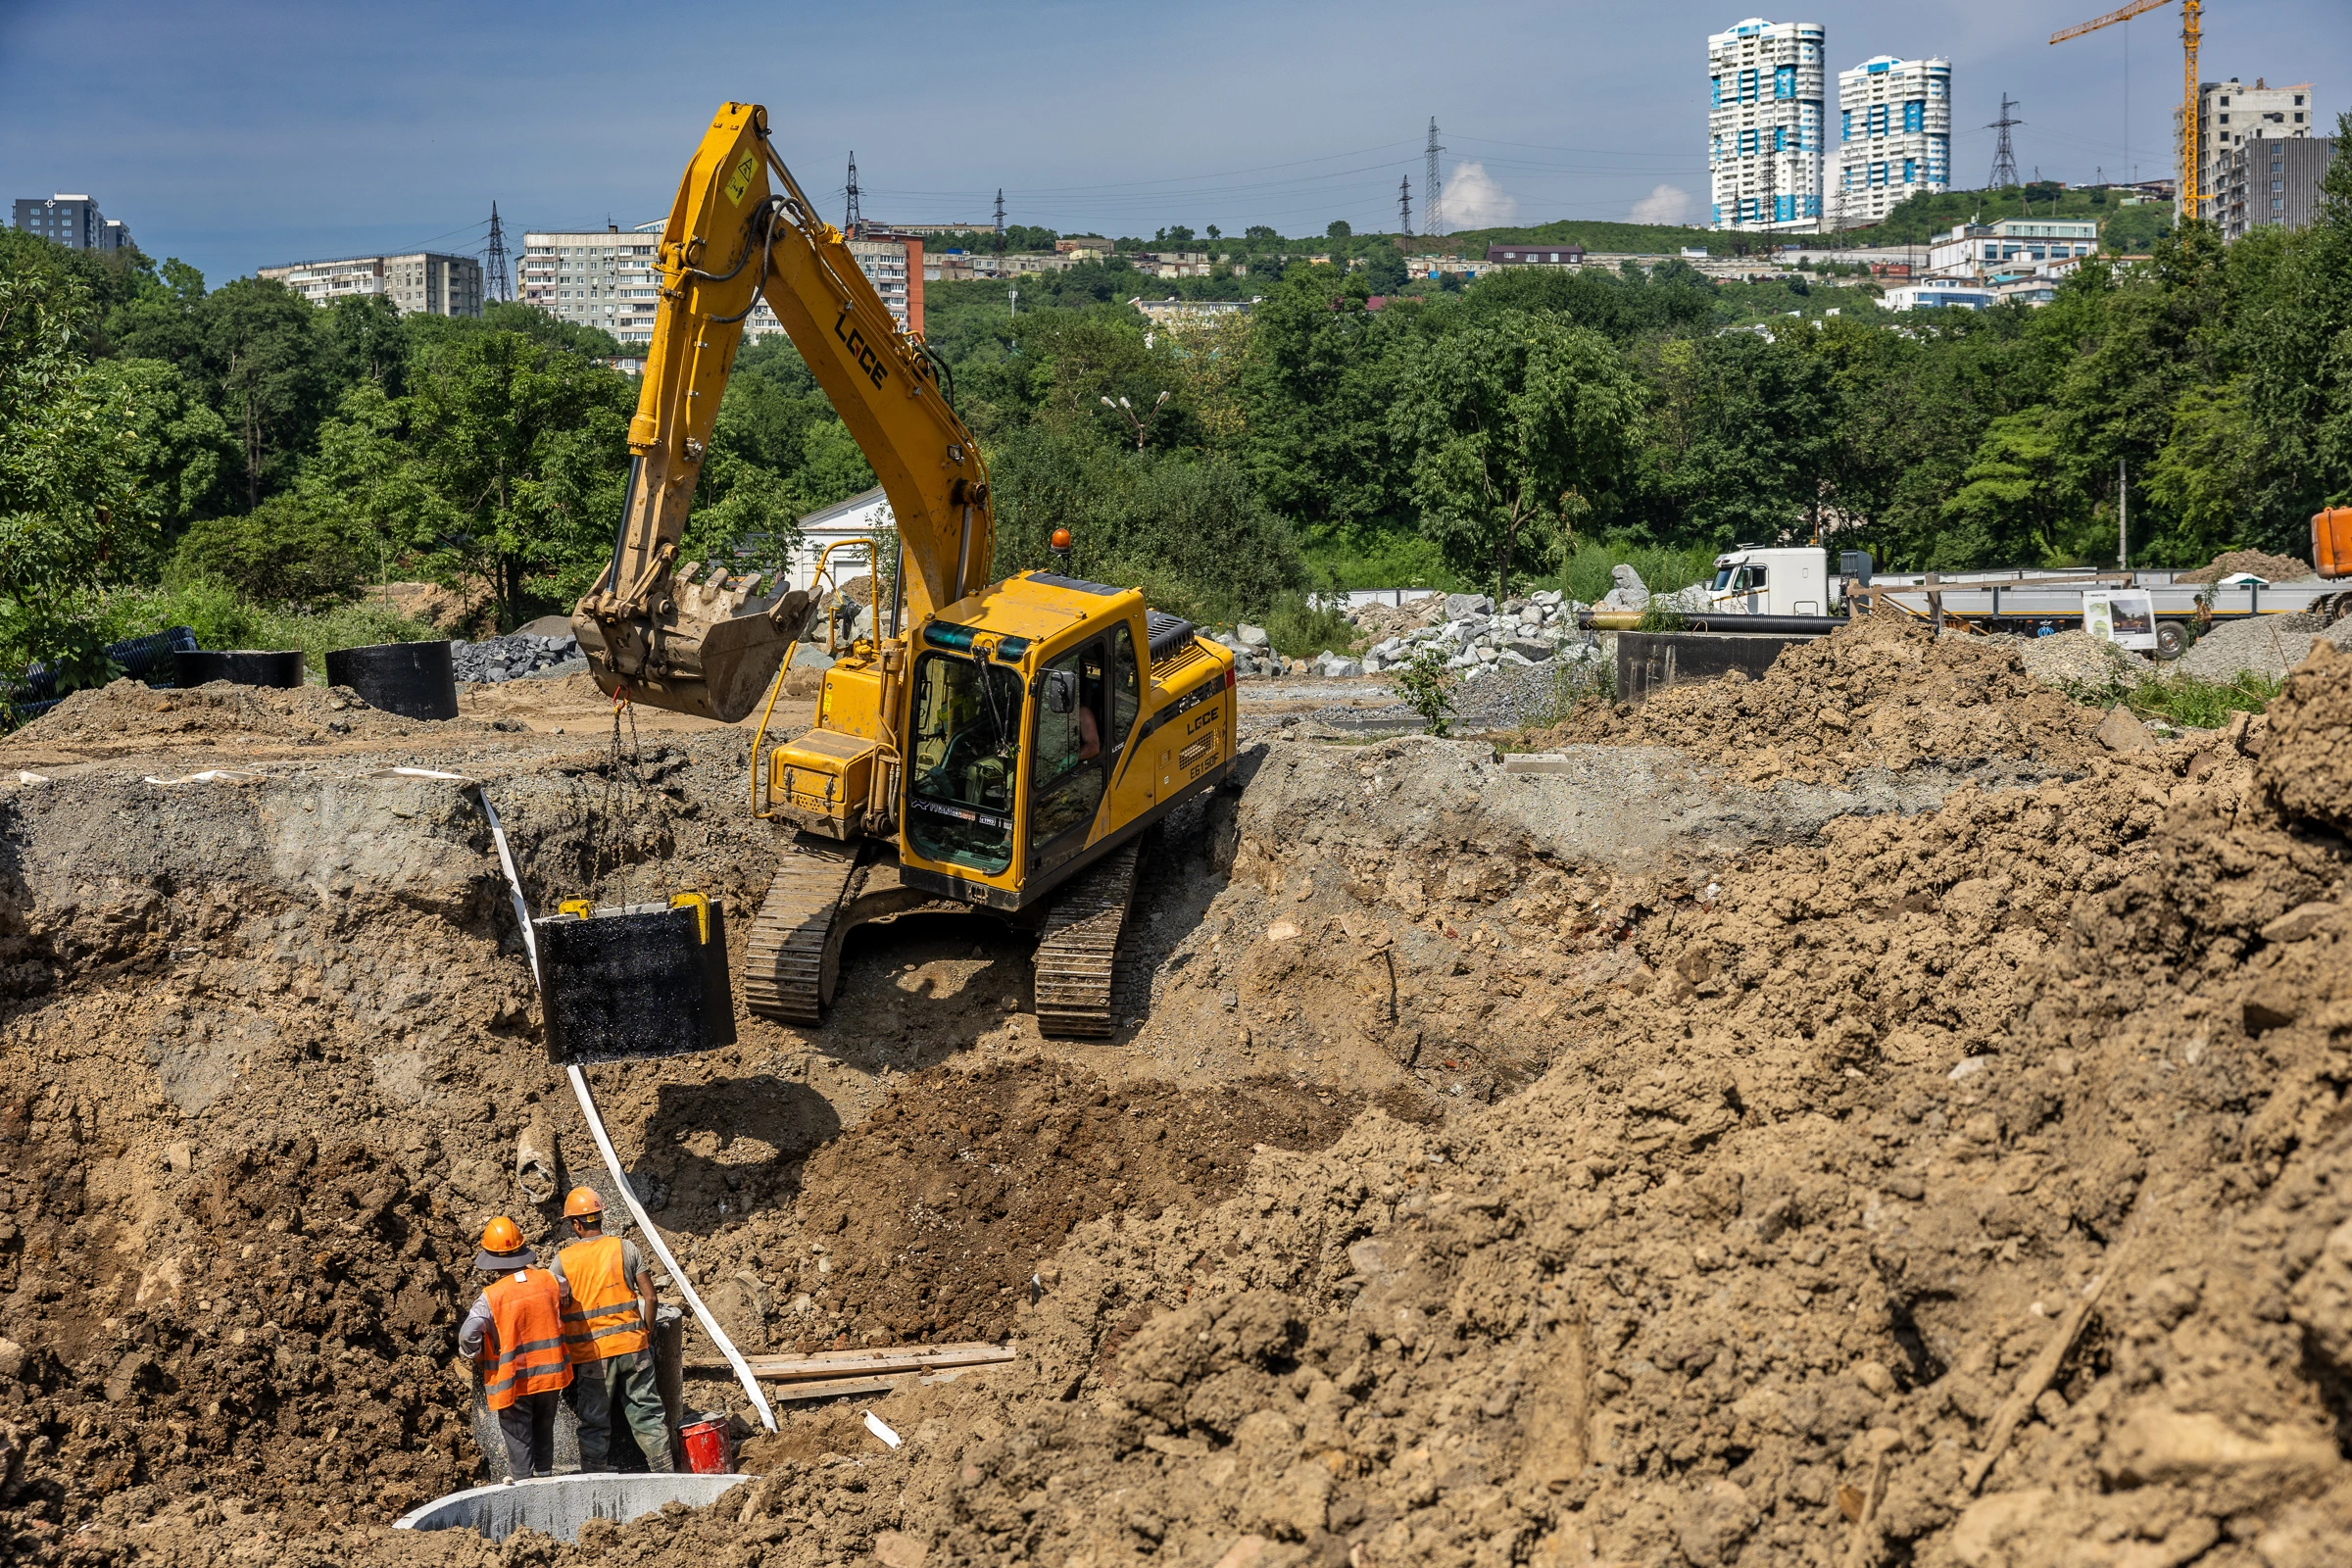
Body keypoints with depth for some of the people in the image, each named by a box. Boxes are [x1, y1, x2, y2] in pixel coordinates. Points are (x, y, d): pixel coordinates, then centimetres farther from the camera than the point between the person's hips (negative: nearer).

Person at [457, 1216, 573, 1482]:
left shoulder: (491, 1297, -21)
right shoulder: (549, 1280, -9)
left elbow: (468, 1336, -24)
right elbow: (566, 1303, 11)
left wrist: (479, 1358, -5)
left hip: (513, 1379, -4)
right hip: (550, 1373, 4)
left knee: (518, 1438, 11)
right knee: (544, 1430, 23)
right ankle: (545, 1476, 34)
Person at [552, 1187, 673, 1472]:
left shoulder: (563, 1260, -4)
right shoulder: (625, 1248, -2)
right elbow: (649, 1296, -2)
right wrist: (647, 1334, 10)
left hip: (591, 1352, -1)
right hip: (632, 1346, 1)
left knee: (594, 1424, 8)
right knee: (646, 1412, 10)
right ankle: (664, 1473, 13)